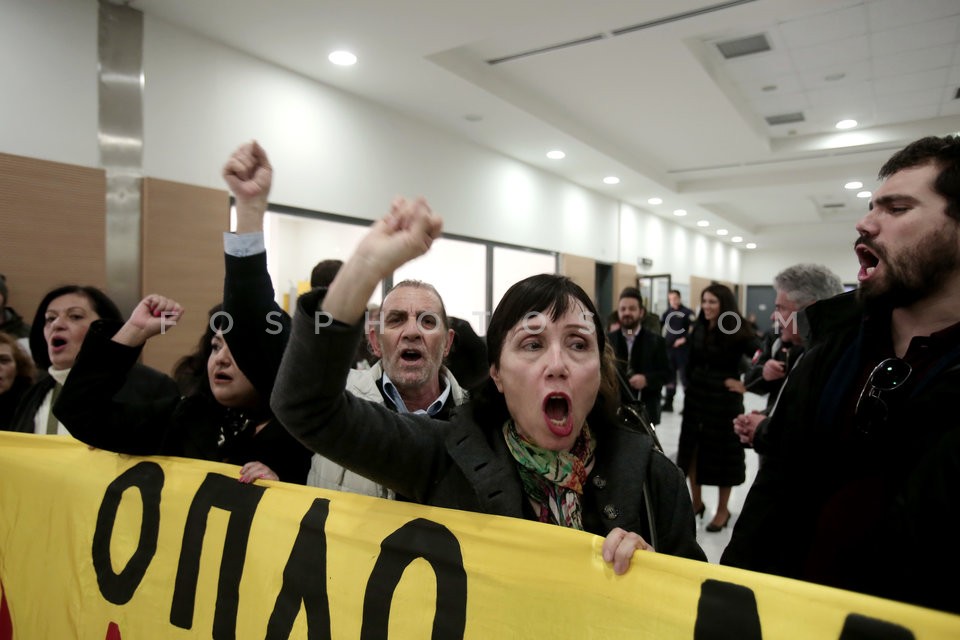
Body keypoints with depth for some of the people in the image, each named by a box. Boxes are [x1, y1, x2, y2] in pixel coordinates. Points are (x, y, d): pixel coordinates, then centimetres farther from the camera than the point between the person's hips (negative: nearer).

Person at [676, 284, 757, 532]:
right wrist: (690, 386, 3)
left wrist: (746, 384, -22)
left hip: (725, 397, -5)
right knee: (692, 446, 10)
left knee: (723, 450, 7)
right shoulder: (698, 329, 2)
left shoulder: (737, 332, -13)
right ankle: (696, 501, 27)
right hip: (696, 394, 5)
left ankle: (723, 509, 23)